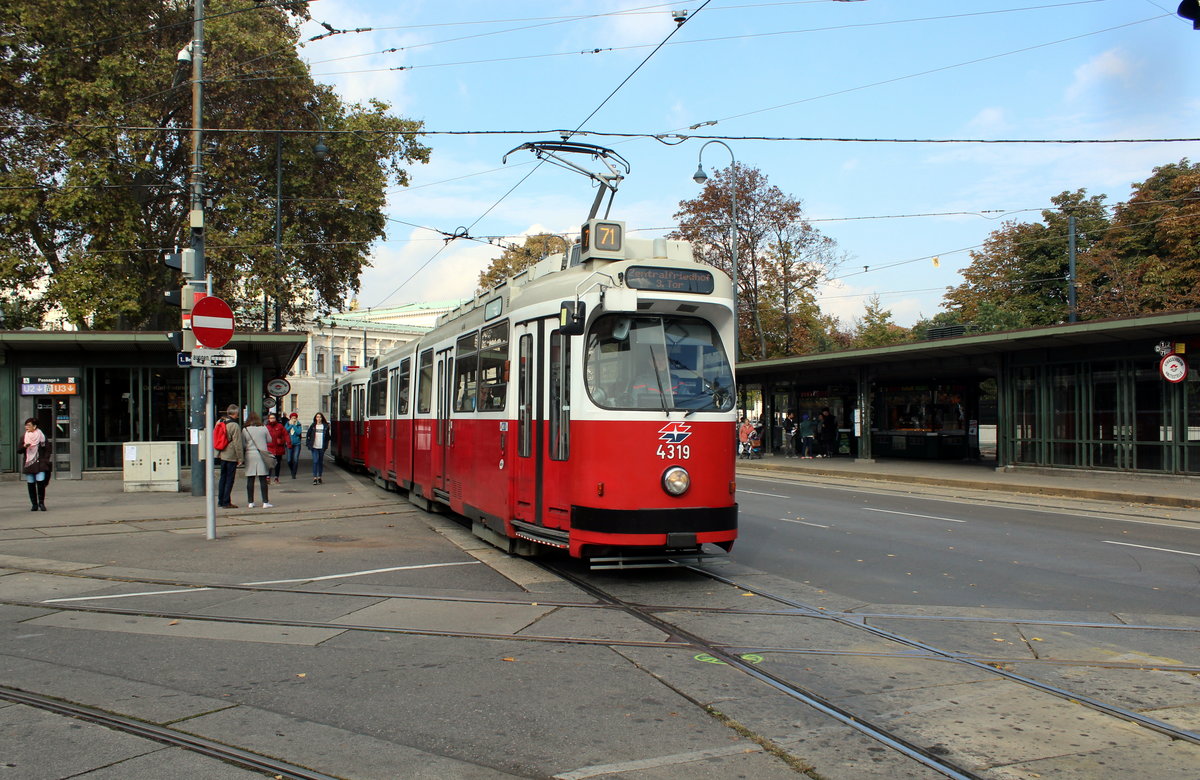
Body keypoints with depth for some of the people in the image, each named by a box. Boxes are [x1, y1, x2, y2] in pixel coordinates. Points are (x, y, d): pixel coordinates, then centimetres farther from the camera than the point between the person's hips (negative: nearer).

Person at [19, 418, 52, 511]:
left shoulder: (41, 436, 2)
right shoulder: (24, 438, 10)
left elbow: (47, 449, 4)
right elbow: (19, 450, 8)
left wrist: (45, 461, -4)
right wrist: (24, 446, -13)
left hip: (40, 464, -3)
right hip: (28, 464, 3)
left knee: (40, 482, -13)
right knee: (31, 485, 2)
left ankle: (41, 503, 0)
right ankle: (34, 504, 8)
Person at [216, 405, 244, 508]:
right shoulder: (234, 426, -15)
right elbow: (237, 443, -16)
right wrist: (240, 458, -10)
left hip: (221, 455, 8)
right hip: (231, 456, -8)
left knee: (223, 478, 16)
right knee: (229, 479, -2)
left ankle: (221, 501, 20)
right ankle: (226, 502, -1)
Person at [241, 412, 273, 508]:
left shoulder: (245, 430, -2)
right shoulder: (264, 428, -1)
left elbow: (243, 445, -1)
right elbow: (269, 440, 9)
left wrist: (242, 458, 12)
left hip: (250, 455, 0)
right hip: (262, 456, 0)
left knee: (250, 480, 5)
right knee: (263, 479, 0)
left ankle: (250, 502, 8)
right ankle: (265, 502, -1)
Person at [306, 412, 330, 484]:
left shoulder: (325, 426, 4)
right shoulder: (312, 426, 3)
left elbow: (327, 436, 12)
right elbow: (308, 435, 9)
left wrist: (326, 445, 5)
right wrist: (308, 444, 2)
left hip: (322, 447, 2)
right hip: (314, 447, -1)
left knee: (321, 462, 9)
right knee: (315, 461, -10)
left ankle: (319, 477, 20)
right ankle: (315, 478, -11)